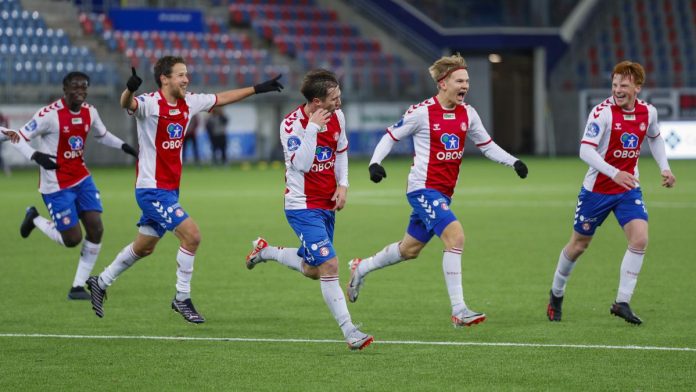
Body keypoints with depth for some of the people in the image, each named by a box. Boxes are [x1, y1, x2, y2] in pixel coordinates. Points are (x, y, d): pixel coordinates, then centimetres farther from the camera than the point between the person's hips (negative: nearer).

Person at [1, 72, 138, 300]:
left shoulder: (89, 112, 2)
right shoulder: (49, 115, -18)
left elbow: (102, 135, 22)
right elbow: (19, 138, -14)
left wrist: (124, 146, 6)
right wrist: (35, 156, -31)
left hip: (82, 179, 6)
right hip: (56, 185, -6)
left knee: (96, 230, -7)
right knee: (72, 240, -6)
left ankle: (78, 286, 5)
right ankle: (35, 219, 23)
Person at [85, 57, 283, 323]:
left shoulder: (188, 103, 6)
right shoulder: (150, 104, -17)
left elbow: (222, 98, 20)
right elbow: (128, 104, -39)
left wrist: (258, 89, 24)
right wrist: (130, 90, -62)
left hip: (170, 189, 8)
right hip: (152, 189, -8)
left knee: (144, 247, 18)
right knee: (192, 235, -16)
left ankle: (101, 282, 35)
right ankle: (182, 298, -3)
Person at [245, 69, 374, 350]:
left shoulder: (337, 117, 0)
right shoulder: (292, 124, -19)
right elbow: (300, 164, -29)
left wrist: (342, 184, 4)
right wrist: (312, 128, -31)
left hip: (327, 205, 8)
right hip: (303, 207, -8)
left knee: (312, 270, 19)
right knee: (329, 265, -16)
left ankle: (265, 251, 44)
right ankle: (349, 332, -14)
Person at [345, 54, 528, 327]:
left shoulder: (467, 114, 6)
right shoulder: (422, 112, -12)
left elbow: (486, 146, 16)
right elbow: (391, 136, -2)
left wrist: (513, 162, 2)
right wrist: (375, 162, -16)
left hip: (443, 192, 8)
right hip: (423, 189, -8)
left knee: (410, 249, 19)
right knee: (455, 235, -24)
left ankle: (361, 268, 44)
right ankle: (458, 310, -23)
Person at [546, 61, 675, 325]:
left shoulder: (648, 112, -3)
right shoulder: (602, 112, -20)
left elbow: (655, 138, 20)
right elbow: (585, 151, -27)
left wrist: (664, 167, 9)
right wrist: (614, 173, -38)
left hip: (628, 188, 3)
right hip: (597, 190, -3)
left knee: (640, 238, -17)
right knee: (579, 244, 10)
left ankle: (622, 303, -8)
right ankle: (556, 294, 35)